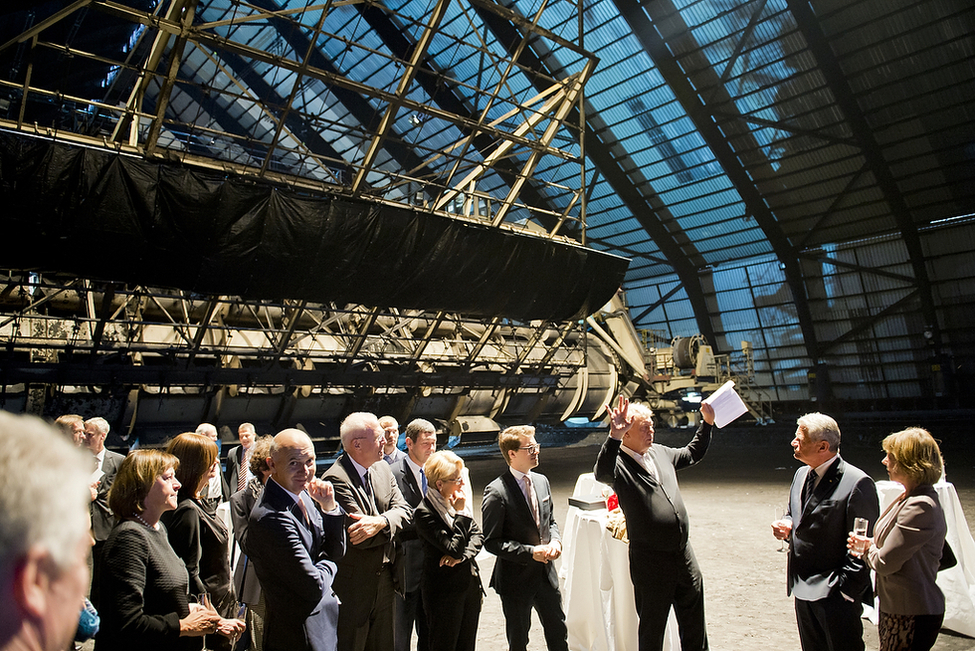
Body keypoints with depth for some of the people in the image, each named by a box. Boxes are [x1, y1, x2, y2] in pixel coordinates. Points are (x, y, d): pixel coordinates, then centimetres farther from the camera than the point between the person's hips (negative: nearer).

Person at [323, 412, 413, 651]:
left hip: (384, 581, 7)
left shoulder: (383, 470, 4)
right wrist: (387, 522, -14)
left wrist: (380, 522, -23)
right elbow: (360, 537, -26)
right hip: (352, 587, -7)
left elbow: (404, 511, -4)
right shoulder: (336, 479, -22)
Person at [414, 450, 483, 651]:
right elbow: (454, 549, -24)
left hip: (470, 585, 7)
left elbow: (478, 535, 4)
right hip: (444, 592, -7)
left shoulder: (456, 502, 2)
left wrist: (463, 555, -14)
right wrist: (460, 513, -19)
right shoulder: (425, 512, -20)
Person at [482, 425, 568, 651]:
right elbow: (491, 542, -17)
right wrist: (530, 552, -22)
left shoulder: (542, 481, 3)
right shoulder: (496, 493, -19)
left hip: (546, 573, 6)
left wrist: (555, 541, -6)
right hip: (516, 579, -6)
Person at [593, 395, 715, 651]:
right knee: (652, 625, 12)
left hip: (683, 552, 7)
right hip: (650, 561, -6)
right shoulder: (618, 463, -15)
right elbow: (602, 473, -39)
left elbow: (692, 454, 25)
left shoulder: (660, 452, 7)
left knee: (694, 622, 22)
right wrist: (614, 436, -51)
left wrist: (707, 423, 18)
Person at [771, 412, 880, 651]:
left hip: (835, 594, -8)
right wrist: (786, 527, 0)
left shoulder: (857, 483, -17)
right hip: (802, 588, 8)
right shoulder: (801, 474, 9)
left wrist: (846, 589, -17)